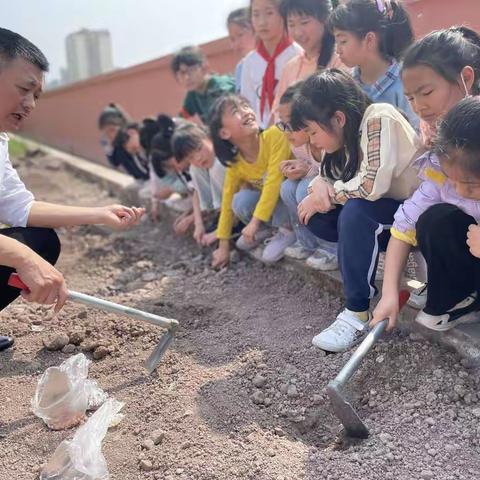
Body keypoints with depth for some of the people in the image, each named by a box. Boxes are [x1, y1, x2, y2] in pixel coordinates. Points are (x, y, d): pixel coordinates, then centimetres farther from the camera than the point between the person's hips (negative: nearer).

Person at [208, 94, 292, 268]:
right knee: (240, 201, -24)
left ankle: (288, 230, -9)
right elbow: (228, 203, -3)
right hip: (265, 199, 4)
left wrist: (255, 221, -32)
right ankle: (263, 230, 8)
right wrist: (223, 246, -1)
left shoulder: (275, 135, -27)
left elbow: (274, 180, -33)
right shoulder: (235, 164, -12)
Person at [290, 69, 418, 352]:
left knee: (355, 212, -33)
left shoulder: (379, 119, -22)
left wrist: (328, 193, -17)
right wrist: (320, 186, -16)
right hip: (384, 212, 8)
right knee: (313, 215, -6)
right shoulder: (348, 133, 3)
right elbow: (331, 176, 8)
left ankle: (358, 314, -23)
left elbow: (372, 184, -32)